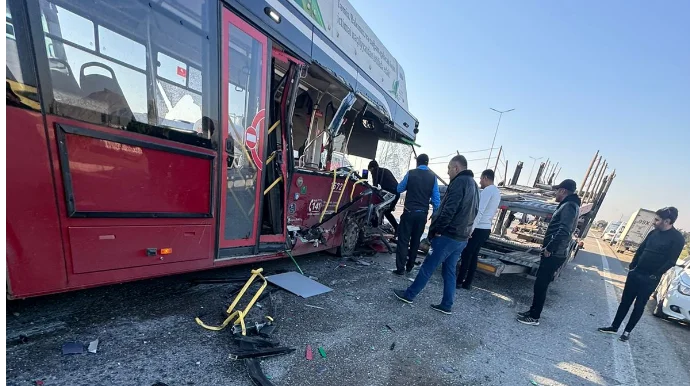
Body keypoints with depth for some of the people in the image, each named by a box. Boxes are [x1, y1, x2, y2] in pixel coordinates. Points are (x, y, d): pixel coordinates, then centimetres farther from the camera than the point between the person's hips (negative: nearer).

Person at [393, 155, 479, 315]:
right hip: (462, 238, 9)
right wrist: (463, 229, 18)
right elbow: (473, 212, 21)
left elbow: (448, 210, -23)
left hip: (448, 235, -9)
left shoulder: (459, 182, -15)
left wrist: (435, 229, -14)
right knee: (449, 271, 15)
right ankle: (446, 305, 23)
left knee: (428, 267, 2)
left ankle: (409, 295, 15)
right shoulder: (473, 184, 16)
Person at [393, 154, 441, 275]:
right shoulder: (433, 177, 1)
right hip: (422, 214, 3)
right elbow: (436, 198, 0)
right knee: (415, 241, 14)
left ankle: (400, 268, 2)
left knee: (403, 240, 2)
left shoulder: (411, 173, -4)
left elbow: (399, 189, 8)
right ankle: (409, 267, 22)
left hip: (409, 212, -3)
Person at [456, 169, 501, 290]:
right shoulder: (497, 192, 16)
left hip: (478, 228, -9)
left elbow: (479, 211, -22)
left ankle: (459, 281, 6)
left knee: (466, 255, -1)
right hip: (486, 228, 9)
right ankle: (468, 283, 17)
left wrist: (471, 228, -22)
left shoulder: (487, 190, -14)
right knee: (473, 255, 12)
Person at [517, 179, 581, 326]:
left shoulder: (569, 206, -15)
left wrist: (549, 248, -19)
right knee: (540, 284, 16)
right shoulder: (568, 205, 17)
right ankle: (533, 311, 26)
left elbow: (564, 231, -27)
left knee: (540, 285, -1)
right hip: (554, 253, 10)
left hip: (554, 255, -10)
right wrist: (548, 247, 16)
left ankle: (534, 317, 9)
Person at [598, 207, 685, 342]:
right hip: (635, 273, 5)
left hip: (650, 279, -5)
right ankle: (614, 327, 19)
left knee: (639, 306, 7)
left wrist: (654, 275, -14)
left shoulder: (677, 238, -10)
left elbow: (671, 261, -13)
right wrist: (632, 266, 5)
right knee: (625, 301, 10)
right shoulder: (654, 232, 6)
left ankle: (627, 331, 20)